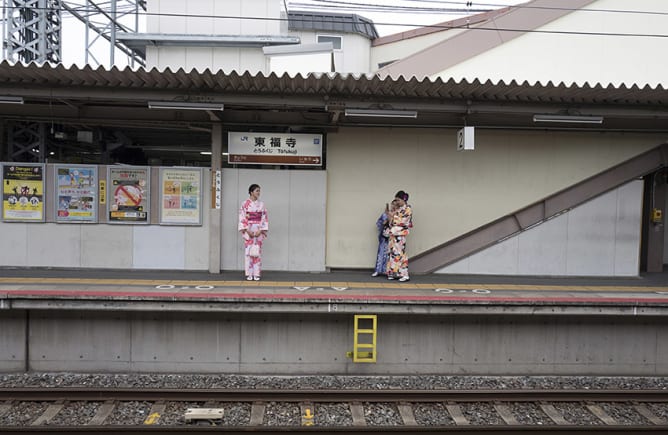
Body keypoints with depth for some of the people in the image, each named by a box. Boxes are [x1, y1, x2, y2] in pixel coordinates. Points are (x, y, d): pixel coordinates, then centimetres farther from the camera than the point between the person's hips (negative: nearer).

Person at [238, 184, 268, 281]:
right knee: (248, 251, -2)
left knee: (257, 251, 1)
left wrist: (260, 231, -8)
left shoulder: (261, 204, 5)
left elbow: (264, 218, 3)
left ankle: (256, 274, 7)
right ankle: (249, 274, 5)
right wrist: (247, 231, -12)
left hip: (258, 230, 2)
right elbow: (242, 218, -4)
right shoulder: (245, 204, -1)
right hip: (248, 230, -2)